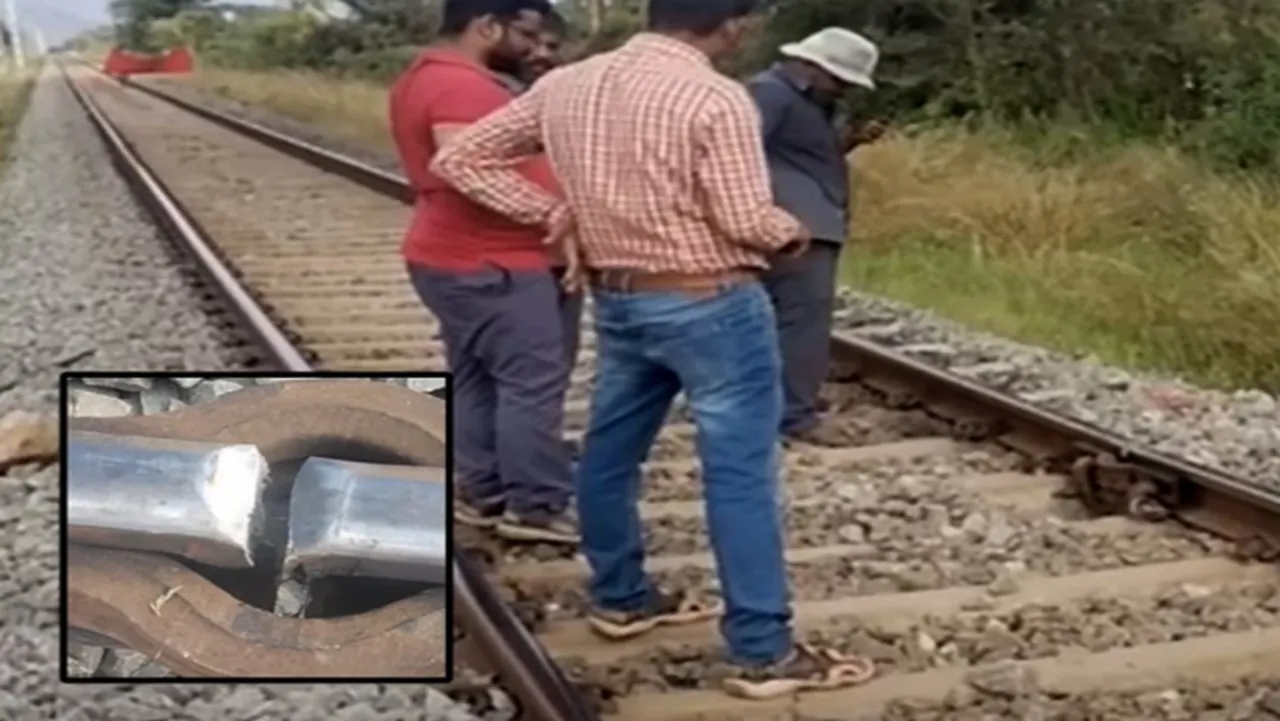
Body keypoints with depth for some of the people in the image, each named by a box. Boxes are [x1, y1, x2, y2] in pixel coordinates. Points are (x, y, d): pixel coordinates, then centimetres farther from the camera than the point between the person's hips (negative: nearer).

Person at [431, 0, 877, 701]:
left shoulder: (565, 85, 2)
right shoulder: (715, 99, -18)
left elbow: (459, 159, 4)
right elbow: (747, 221, -18)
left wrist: (553, 210, 5)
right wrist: (794, 232, 3)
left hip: (616, 300, 7)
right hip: (713, 306, -7)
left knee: (609, 451, 19)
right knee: (741, 473, -2)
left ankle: (619, 597, 37)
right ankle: (764, 652, 3)